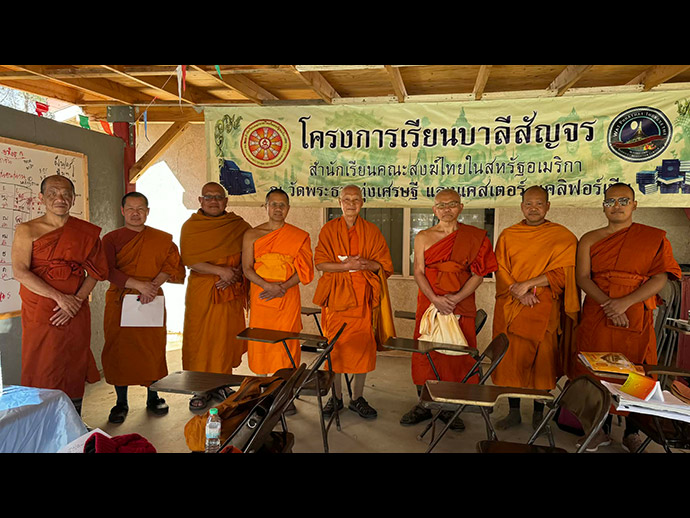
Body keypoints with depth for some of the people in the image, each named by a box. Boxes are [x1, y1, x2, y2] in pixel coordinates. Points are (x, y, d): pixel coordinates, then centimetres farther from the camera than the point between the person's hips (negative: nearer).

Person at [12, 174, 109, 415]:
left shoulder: (87, 232, 5)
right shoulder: (27, 230, -1)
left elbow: (95, 272, 3)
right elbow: (20, 272, -11)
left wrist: (76, 300, -11)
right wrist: (59, 297, -17)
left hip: (76, 314, 2)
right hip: (39, 313, -1)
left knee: (73, 374, 7)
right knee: (41, 374, 3)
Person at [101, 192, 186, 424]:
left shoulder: (162, 239, 7)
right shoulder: (111, 239, 4)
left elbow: (175, 266, -1)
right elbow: (109, 272, -8)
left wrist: (154, 285, -17)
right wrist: (140, 285, -20)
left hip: (152, 303, 1)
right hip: (119, 303, 0)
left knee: (153, 349, 5)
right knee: (119, 350, 4)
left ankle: (153, 398, 24)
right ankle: (121, 402, 20)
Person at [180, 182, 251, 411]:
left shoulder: (238, 225, 6)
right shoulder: (191, 226, 2)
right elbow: (189, 260, -8)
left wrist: (236, 273, -12)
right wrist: (221, 270, -18)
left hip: (231, 291, 1)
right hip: (201, 291, -1)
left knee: (227, 338, 6)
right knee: (200, 339, 2)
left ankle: (221, 384, 21)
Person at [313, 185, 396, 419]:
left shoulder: (371, 231, 7)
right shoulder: (329, 229, 5)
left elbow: (384, 265, 4)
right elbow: (320, 263, -3)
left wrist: (365, 264, -16)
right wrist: (347, 265, -16)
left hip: (362, 297, 1)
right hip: (336, 295, 0)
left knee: (363, 347, 2)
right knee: (334, 347, 3)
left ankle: (358, 398, 17)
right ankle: (336, 397, 19)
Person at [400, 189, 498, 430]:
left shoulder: (474, 237, 3)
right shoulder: (423, 237, 7)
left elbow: (479, 274, -1)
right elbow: (418, 272, 1)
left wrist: (456, 298, -13)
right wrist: (435, 298, -14)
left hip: (461, 305, -1)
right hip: (429, 302, 1)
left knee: (456, 355, 1)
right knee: (425, 353, 3)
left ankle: (449, 408, 16)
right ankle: (424, 405, 18)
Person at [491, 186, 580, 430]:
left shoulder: (563, 237, 2)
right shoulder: (507, 236, 9)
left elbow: (562, 272, -7)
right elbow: (501, 270, 3)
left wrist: (529, 284, -16)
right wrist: (518, 293, -12)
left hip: (544, 310, -2)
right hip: (510, 309, 2)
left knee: (542, 361, 2)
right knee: (511, 359, 4)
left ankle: (538, 414, 18)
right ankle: (514, 412, 17)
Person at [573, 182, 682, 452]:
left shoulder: (655, 237, 4)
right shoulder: (590, 240, 10)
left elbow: (661, 278, -5)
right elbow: (582, 277, -1)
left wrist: (625, 302, -18)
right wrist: (607, 304, -16)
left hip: (636, 318, -1)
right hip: (596, 316, 2)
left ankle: (631, 433, 22)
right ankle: (602, 429, 22)